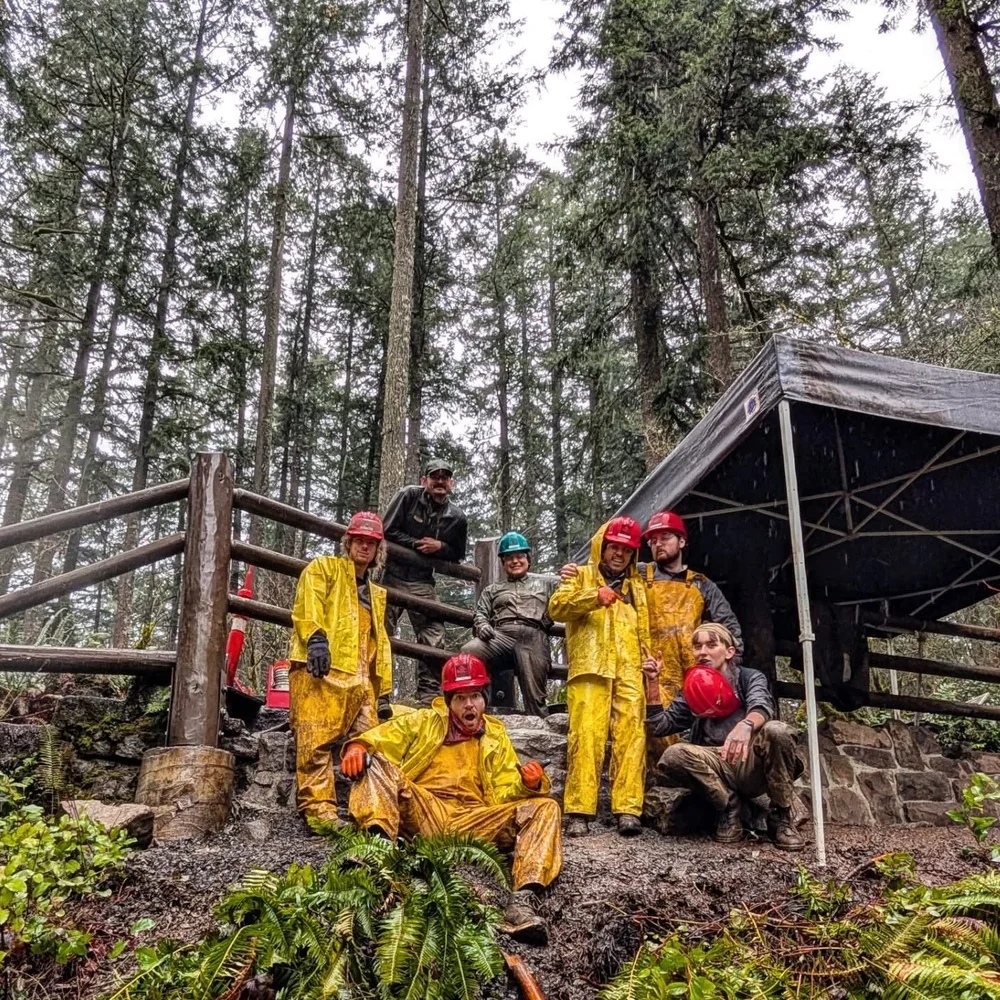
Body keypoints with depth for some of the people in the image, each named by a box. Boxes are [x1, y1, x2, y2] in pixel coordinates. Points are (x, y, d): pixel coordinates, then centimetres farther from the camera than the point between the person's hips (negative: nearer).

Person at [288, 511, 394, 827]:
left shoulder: (376, 594, 31)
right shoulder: (323, 568, 13)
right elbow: (307, 603, -7)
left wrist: (384, 692, 21)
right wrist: (315, 637, -25)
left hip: (361, 680, 7)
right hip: (320, 670, -6)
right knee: (316, 741, -14)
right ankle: (318, 808, -15)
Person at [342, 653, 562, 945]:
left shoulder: (496, 737, 22)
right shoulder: (425, 722, 19)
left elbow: (504, 795, 11)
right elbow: (381, 738, 5)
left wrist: (529, 784, -12)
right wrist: (358, 747, -19)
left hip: (472, 824, 1)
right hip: (420, 814, -1)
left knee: (545, 807, -17)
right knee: (375, 761, -22)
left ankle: (523, 898, -39)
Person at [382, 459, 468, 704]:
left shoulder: (457, 518, 4)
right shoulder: (408, 496, -4)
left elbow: (457, 555, 14)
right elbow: (388, 531, -6)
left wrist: (440, 547, -5)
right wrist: (416, 544, -11)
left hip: (422, 582, 3)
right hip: (393, 575, -3)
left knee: (434, 639, -1)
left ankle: (430, 697, 8)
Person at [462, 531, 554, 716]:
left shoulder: (543, 584, 32)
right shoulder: (492, 590, 34)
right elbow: (480, 613, 21)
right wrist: (482, 625, -4)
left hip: (533, 636, 0)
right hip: (500, 635, 0)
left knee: (534, 695, -19)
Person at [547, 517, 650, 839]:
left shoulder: (637, 586, 27)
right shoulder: (582, 576, 16)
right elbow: (556, 607, -1)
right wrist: (594, 595, -16)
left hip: (629, 671, 3)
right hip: (590, 667, -3)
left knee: (631, 736, -9)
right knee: (586, 736, -14)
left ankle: (628, 809, -11)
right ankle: (578, 811, -15)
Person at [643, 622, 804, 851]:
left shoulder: (750, 678, 5)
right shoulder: (692, 691, 16)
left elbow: (761, 707, -19)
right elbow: (660, 726, 11)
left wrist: (746, 725, -43)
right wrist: (653, 682, 2)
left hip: (754, 766, -2)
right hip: (719, 770, 2)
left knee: (776, 731, -32)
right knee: (673, 755, -25)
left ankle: (782, 816, -12)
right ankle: (730, 805, -4)